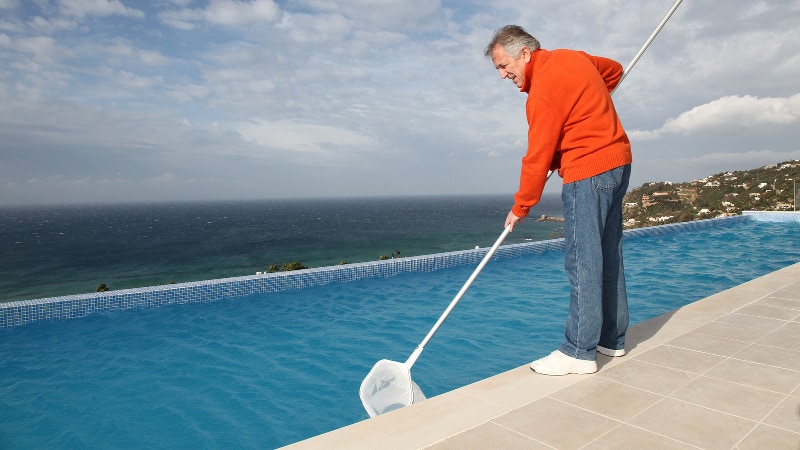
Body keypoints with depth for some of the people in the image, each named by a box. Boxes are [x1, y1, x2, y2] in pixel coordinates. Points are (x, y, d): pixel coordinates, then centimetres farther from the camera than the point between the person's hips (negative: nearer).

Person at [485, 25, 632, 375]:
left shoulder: (544, 89, -17)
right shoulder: (571, 57, 10)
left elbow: (538, 158, -16)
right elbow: (614, 70, 28)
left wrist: (520, 208, -6)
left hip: (587, 173, -10)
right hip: (618, 162, 10)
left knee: (582, 263, -7)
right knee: (608, 257, 13)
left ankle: (580, 352, -1)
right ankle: (611, 339, 23)